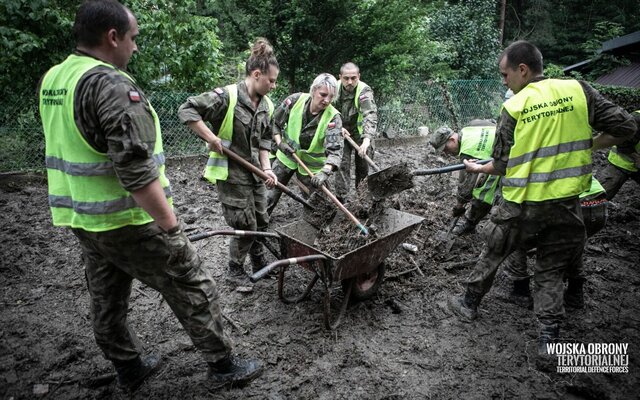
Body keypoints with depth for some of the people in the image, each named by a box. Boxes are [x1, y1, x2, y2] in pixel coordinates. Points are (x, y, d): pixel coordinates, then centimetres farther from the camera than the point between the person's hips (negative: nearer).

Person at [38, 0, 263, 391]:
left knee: (106, 299, 20)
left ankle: (129, 368, 38)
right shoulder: (111, 84, -22)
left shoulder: (52, 79, 7)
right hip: (129, 221, -9)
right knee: (194, 288, 5)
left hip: (81, 218, 9)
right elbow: (135, 171, -28)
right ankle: (223, 365, 18)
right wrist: (169, 224, -21)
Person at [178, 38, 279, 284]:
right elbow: (186, 110, -21)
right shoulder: (227, 96, -19)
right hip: (230, 173, -7)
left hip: (254, 172, 7)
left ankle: (259, 263, 38)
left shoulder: (265, 105, 4)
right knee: (246, 226, -1)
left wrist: (266, 168, -1)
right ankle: (235, 271, 22)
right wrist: (211, 138, -24)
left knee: (261, 222, 16)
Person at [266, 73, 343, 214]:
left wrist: (325, 171, -48)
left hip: (312, 165, -1)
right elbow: (274, 122, -1)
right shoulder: (296, 100, -16)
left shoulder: (333, 117, -22)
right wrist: (279, 142, -14)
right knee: (269, 195, 8)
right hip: (286, 157, 2)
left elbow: (335, 149, -33)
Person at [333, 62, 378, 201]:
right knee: (342, 164, -7)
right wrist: (338, 127, -18)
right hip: (342, 132, 2)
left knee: (363, 166, 6)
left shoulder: (364, 91, -24)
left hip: (361, 133, -2)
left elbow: (370, 115, -38)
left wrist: (367, 139, -52)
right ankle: (341, 198, -2)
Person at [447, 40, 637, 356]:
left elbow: (502, 165, -4)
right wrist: (584, 147, 11)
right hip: (565, 202, 2)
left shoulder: (513, 107, -9)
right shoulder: (578, 90, -2)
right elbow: (625, 127, 0)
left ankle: (469, 304, 36)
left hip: (520, 203, -2)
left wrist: (477, 168, 15)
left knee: (492, 254, 20)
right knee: (551, 271, 17)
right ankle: (549, 337, 15)